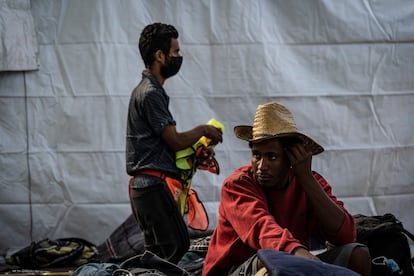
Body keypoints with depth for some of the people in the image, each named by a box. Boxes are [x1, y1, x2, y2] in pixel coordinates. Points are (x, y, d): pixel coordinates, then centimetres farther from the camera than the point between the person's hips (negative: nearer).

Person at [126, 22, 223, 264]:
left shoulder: (150, 90, 19)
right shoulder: (150, 93, -14)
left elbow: (167, 144, 19)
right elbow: (175, 141, -15)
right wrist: (203, 130, 3)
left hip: (146, 186, 10)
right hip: (154, 185, -10)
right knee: (173, 250, -9)